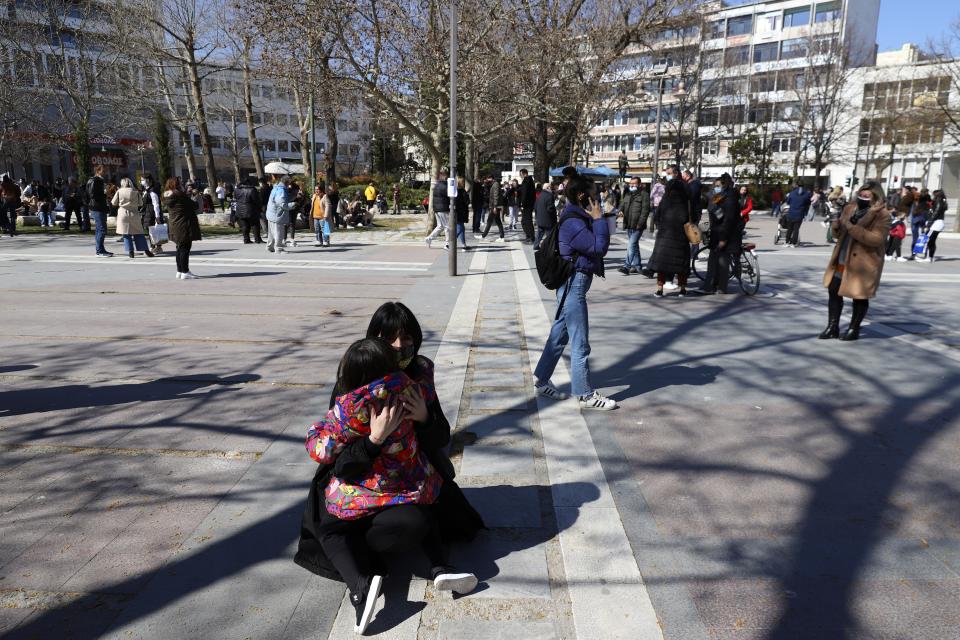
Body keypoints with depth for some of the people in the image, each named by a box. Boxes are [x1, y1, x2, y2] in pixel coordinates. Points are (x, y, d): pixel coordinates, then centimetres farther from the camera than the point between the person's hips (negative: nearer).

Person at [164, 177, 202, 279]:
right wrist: (194, 201, 9)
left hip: (175, 224, 9)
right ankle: (185, 272, -8)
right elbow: (194, 206, -12)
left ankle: (179, 271, 21)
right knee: (185, 247, -7)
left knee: (180, 248, 16)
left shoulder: (167, 196, 10)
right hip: (184, 224, -9)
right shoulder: (179, 194, -15)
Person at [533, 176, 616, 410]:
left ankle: (541, 381, 27)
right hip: (574, 284, -11)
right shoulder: (573, 223, -20)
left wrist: (595, 220, 2)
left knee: (559, 335, 17)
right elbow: (599, 247, -23)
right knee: (580, 343, -3)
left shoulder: (577, 218, 13)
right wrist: (598, 219, -16)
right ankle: (586, 395, 6)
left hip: (572, 283, 11)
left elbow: (597, 246, 13)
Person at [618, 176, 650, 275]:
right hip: (628, 225, 8)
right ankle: (637, 266, 22)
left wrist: (640, 223, -18)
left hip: (637, 226, -8)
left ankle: (627, 266, -17)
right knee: (634, 246, 14)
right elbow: (623, 205, 21)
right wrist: (621, 210, -4)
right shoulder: (628, 195, 19)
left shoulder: (644, 194, -4)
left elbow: (645, 210, -10)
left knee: (631, 245, -15)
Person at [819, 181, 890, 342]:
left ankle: (854, 329, 19)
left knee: (859, 296, 5)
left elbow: (876, 238, -24)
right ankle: (832, 327, 17)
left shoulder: (882, 215, -10)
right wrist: (837, 227, -9)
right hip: (841, 260, 6)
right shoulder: (850, 208, 9)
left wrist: (852, 227, -27)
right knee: (833, 291, 7)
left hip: (863, 263, -6)